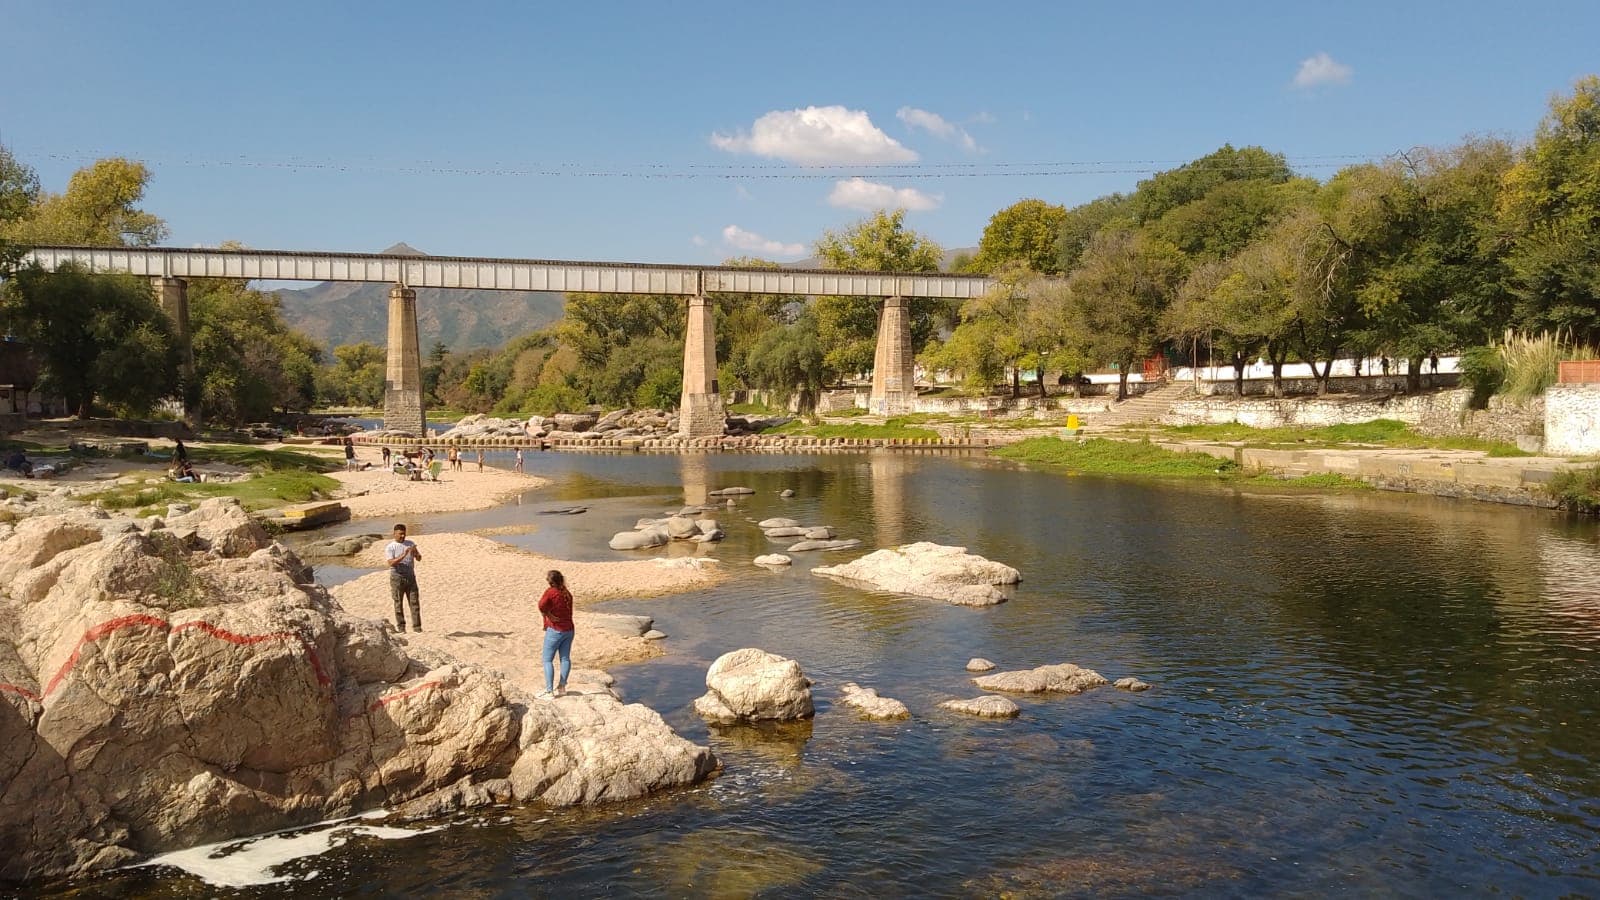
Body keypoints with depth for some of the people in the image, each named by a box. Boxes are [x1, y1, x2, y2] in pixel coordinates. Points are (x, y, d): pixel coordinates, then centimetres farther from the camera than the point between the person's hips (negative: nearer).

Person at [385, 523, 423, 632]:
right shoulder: (390, 548, -3)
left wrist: (416, 553, -15)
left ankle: (417, 627, 0)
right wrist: (403, 555, -27)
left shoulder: (410, 544, 10)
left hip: (410, 576, 3)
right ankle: (401, 627, 9)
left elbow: (419, 559, 7)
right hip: (397, 577, -3)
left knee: (414, 602, -1)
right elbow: (391, 563, -16)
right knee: (398, 603, 2)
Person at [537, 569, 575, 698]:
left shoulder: (550, 592, -15)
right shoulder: (567, 593, 5)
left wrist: (547, 616, -7)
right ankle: (562, 687, 22)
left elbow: (541, 606, -27)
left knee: (547, 660, 1)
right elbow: (569, 612, 6)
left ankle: (549, 691, -2)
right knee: (565, 658, 13)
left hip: (555, 630, -7)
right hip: (569, 629, 7)